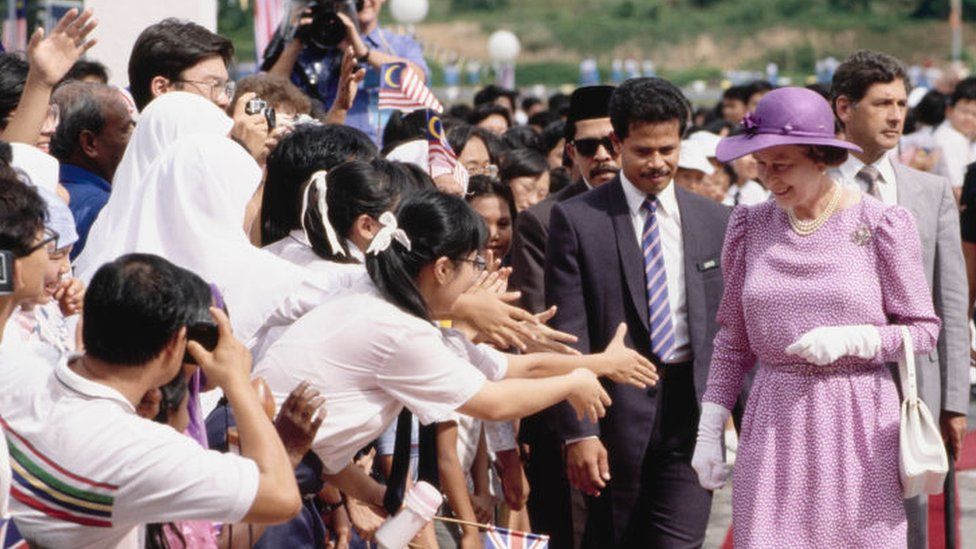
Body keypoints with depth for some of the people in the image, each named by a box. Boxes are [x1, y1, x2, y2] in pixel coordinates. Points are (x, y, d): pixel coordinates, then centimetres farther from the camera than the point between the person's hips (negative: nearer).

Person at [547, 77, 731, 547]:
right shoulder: (576, 219, -1)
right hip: (615, 412, -2)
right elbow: (568, 335, -5)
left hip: (692, 409, 2)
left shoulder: (716, 221, 9)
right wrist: (577, 431, -12)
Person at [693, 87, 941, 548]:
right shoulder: (751, 228, 7)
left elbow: (924, 331, 1)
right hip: (774, 425, 2)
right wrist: (709, 430, 7)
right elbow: (733, 339, 13)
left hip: (860, 423, -2)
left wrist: (849, 339, -15)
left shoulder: (880, 225, -2)